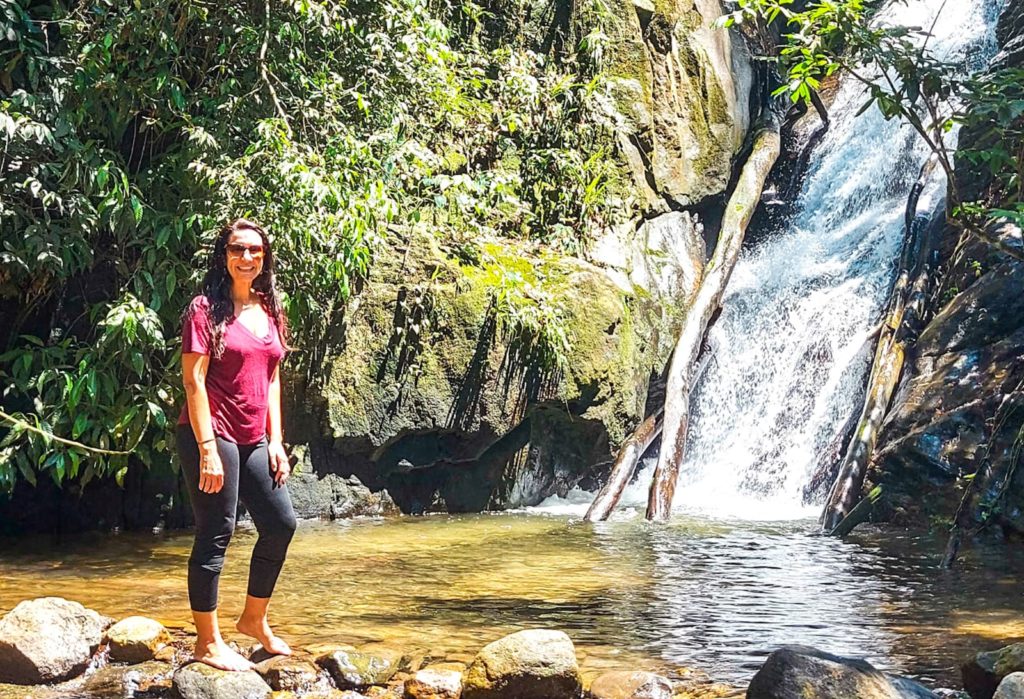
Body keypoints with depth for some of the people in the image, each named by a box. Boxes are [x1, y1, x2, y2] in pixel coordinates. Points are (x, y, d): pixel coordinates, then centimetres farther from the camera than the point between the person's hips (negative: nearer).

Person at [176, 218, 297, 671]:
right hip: (212, 436, -8)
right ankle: (207, 643, 9)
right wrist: (207, 448, -18)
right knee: (215, 535, -3)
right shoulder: (207, 308, -9)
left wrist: (275, 442, 10)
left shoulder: (268, 311, 12)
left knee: (281, 523, 12)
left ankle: (254, 620, 30)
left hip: (254, 441, 8)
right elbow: (193, 380, -13)